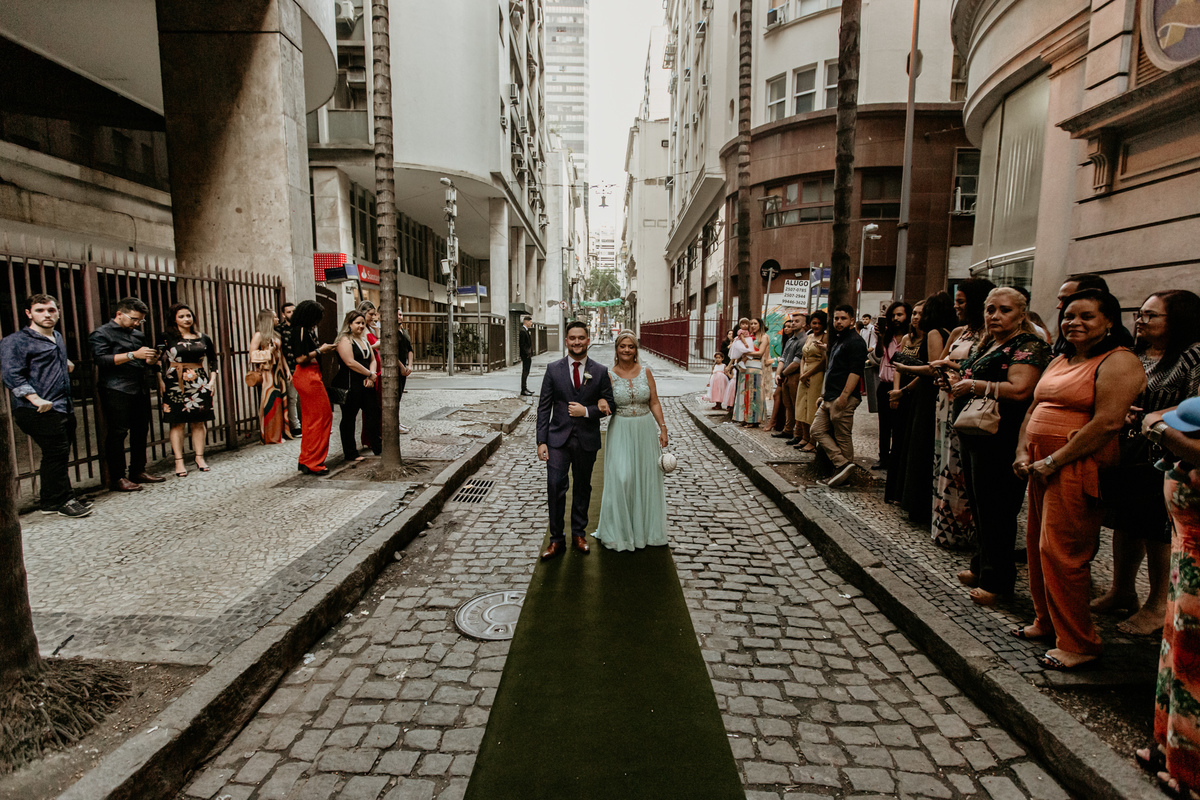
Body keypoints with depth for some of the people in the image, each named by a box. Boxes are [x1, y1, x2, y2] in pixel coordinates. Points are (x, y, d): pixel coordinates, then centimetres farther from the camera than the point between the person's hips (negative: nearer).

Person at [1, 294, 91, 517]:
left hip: (64, 408, 8)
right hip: (42, 412, -8)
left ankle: (51, 502, 23)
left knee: (58, 455, 13)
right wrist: (36, 399, -23)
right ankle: (63, 501, 4)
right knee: (57, 453, -7)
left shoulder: (58, 338, 19)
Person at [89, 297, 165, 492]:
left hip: (140, 389, 7)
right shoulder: (102, 334, 0)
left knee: (141, 431, 8)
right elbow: (101, 359, -15)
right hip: (116, 390, -7)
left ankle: (138, 471, 17)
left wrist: (151, 360, 3)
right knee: (117, 433, -6)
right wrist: (132, 355, -22)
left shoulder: (138, 334, 21)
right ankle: (117, 478, -2)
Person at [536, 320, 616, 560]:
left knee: (583, 487, 13)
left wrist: (586, 411, -14)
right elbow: (544, 407, 0)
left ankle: (578, 533, 30)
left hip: (587, 440, 1)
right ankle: (556, 539, 7)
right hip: (558, 439, -1)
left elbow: (610, 404, 3)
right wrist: (541, 441, -6)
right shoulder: (553, 369, 0)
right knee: (555, 486, -7)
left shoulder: (600, 371, 0)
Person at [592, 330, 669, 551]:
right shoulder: (609, 375, -3)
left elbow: (654, 402, 4)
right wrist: (602, 404, -19)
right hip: (620, 431, -2)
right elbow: (604, 403, 3)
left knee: (646, 478, 9)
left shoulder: (645, 371, 1)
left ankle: (645, 527, 26)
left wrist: (663, 427, -1)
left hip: (645, 429, 2)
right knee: (620, 479, -5)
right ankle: (620, 530, 12)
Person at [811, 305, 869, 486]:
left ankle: (843, 465, 5)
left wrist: (843, 396, -24)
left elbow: (855, 371, -18)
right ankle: (842, 464, 3)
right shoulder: (836, 340, 20)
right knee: (818, 431, 5)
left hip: (844, 398, -10)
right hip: (830, 398, 10)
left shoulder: (855, 342, -10)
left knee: (843, 437, -4)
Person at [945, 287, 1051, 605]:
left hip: (1000, 443, -9)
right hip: (973, 438, 9)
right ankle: (981, 567, 32)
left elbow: (1019, 390, -26)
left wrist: (973, 385, -17)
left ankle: (997, 582, 13)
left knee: (995, 511, 0)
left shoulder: (1027, 346, -12)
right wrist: (957, 376, 7)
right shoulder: (985, 345, 15)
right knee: (979, 505, 18)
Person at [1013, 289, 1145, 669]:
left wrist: (1054, 461, -17)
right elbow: (1034, 409, 17)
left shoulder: (1117, 362, -9)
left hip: (1077, 468, -8)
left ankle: (1078, 643, 8)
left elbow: (1107, 423, -19)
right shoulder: (1059, 361, 18)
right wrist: (1024, 453, 2)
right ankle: (1047, 622, 29)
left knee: (1061, 552, -6)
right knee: (1039, 546, 13)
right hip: (1043, 466, 8)